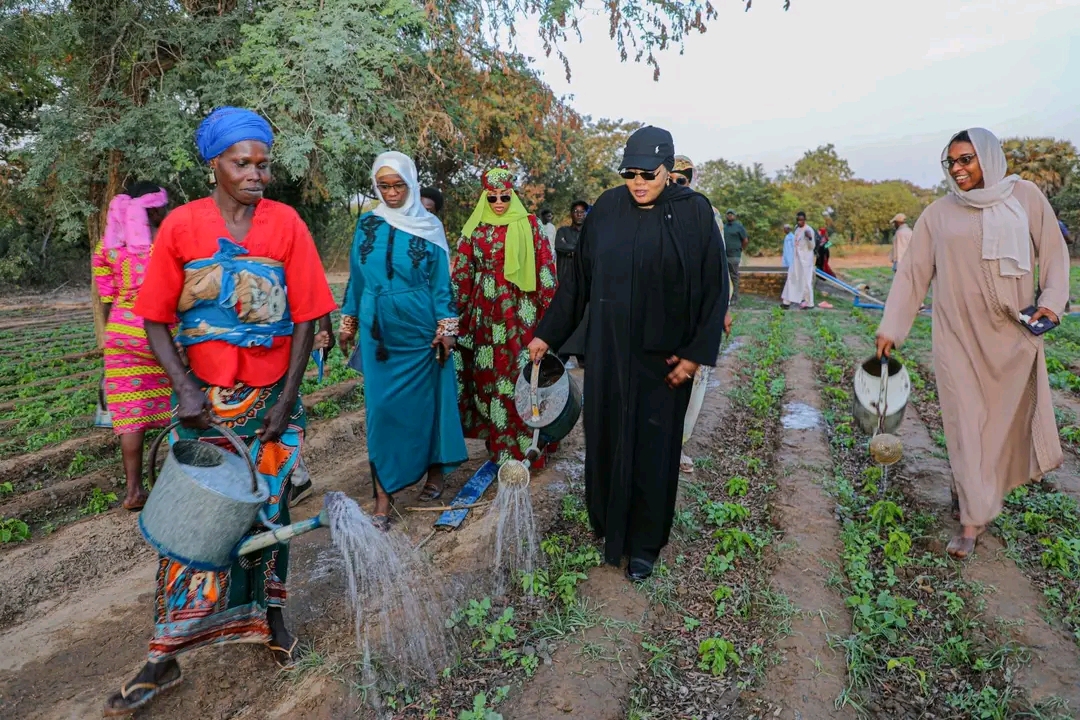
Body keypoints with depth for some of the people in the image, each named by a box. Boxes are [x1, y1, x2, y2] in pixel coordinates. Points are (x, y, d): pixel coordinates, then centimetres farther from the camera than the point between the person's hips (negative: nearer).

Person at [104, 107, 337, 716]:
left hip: (271, 398, 0)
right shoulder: (181, 225, -3)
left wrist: (287, 400, -9)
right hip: (204, 399, 0)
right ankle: (166, 658, 20)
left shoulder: (287, 224, -5)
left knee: (269, 512, 12)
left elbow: (306, 317, -6)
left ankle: (270, 614, 33)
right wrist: (186, 388, -14)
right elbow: (156, 318, -1)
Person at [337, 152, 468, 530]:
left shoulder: (429, 226, 1)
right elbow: (357, 277, 12)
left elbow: (441, 281, 0)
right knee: (381, 405, 0)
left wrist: (446, 329, -5)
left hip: (419, 327, -1)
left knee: (425, 399, 6)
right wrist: (349, 323, 12)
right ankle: (383, 493, 6)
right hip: (378, 327, 2)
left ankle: (435, 470, 26)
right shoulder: (367, 224, 7)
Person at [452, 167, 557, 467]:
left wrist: (549, 307, -5)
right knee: (488, 372, 7)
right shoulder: (474, 229, 8)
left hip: (520, 311, -3)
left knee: (520, 371, -3)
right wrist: (458, 311, 7)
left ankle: (523, 443, 9)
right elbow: (462, 273, 10)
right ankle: (498, 439, 22)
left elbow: (545, 266, 0)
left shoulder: (529, 225, 1)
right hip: (486, 312, 3)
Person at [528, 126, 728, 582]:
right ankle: (608, 526, 34)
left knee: (652, 448, 6)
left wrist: (697, 353, -10)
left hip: (664, 357, -2)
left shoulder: (694, 213, -6)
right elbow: (578, 279, 5)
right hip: (608, 351, 3)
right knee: (605, 438, 11)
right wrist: (547, 333, 5)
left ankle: (645, 544, 25)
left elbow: (715, 287, -5)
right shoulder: (606, 210, 1)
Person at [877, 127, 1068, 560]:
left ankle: (970, 487, 34)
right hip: (958, 335, -1)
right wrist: (890, 328, -2)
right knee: (965, 421, 0)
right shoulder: (938, 214, 2)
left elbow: (1054, 251, 5)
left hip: (1012, 333, 1)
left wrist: (1052, 300, -11)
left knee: (1009, 414, 11)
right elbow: (912, 274, 2)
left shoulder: (1025, 197, 2)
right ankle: (973, 516, 8)